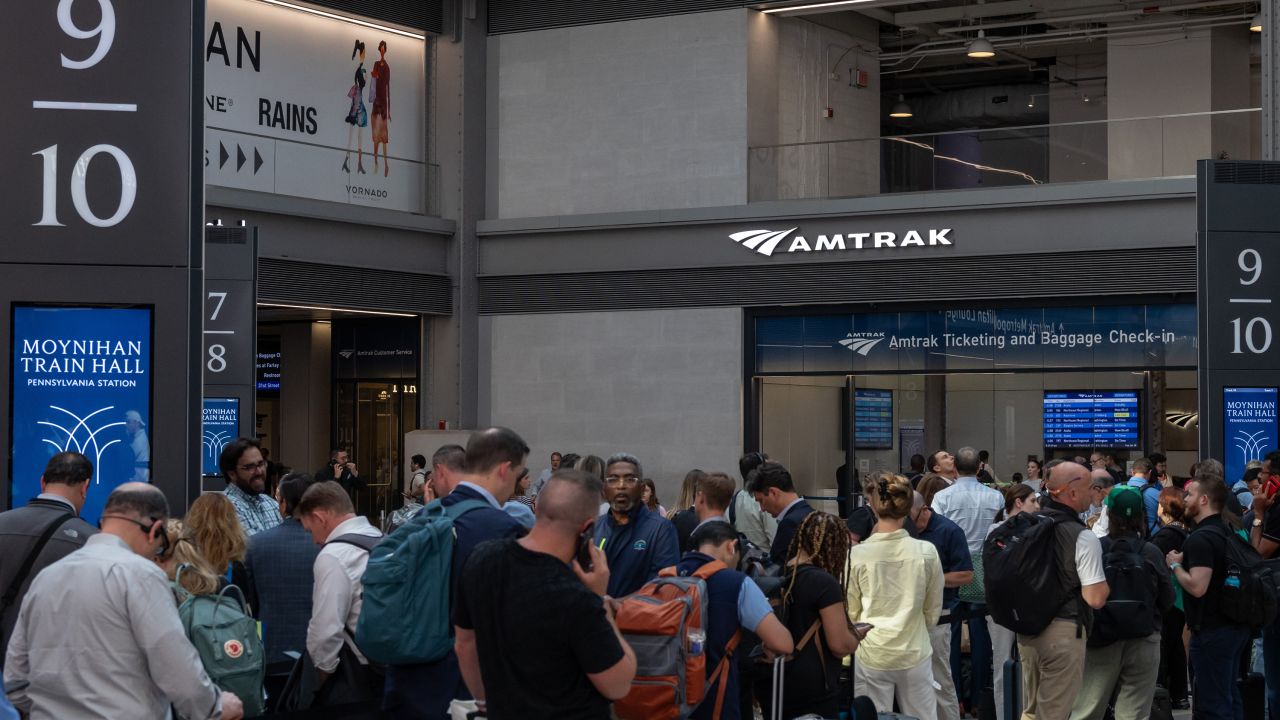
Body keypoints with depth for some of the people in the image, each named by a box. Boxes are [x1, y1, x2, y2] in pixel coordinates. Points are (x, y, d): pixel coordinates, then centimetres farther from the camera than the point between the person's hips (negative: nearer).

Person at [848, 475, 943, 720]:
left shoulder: (856, 555, -10)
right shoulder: (926, 552, -8)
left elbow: (850, 613, 0)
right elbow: (933, 612, 4)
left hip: (872, 655, -1)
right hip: (915, 652, 1)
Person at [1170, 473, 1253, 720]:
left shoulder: (1201, 538, -19)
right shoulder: (1227, 531, 12)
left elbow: (1197, 586, -28)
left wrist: (1175, 565, -12)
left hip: (1211, 631, -10)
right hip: (1235, 626, 10)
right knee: (1229, 697, 17)